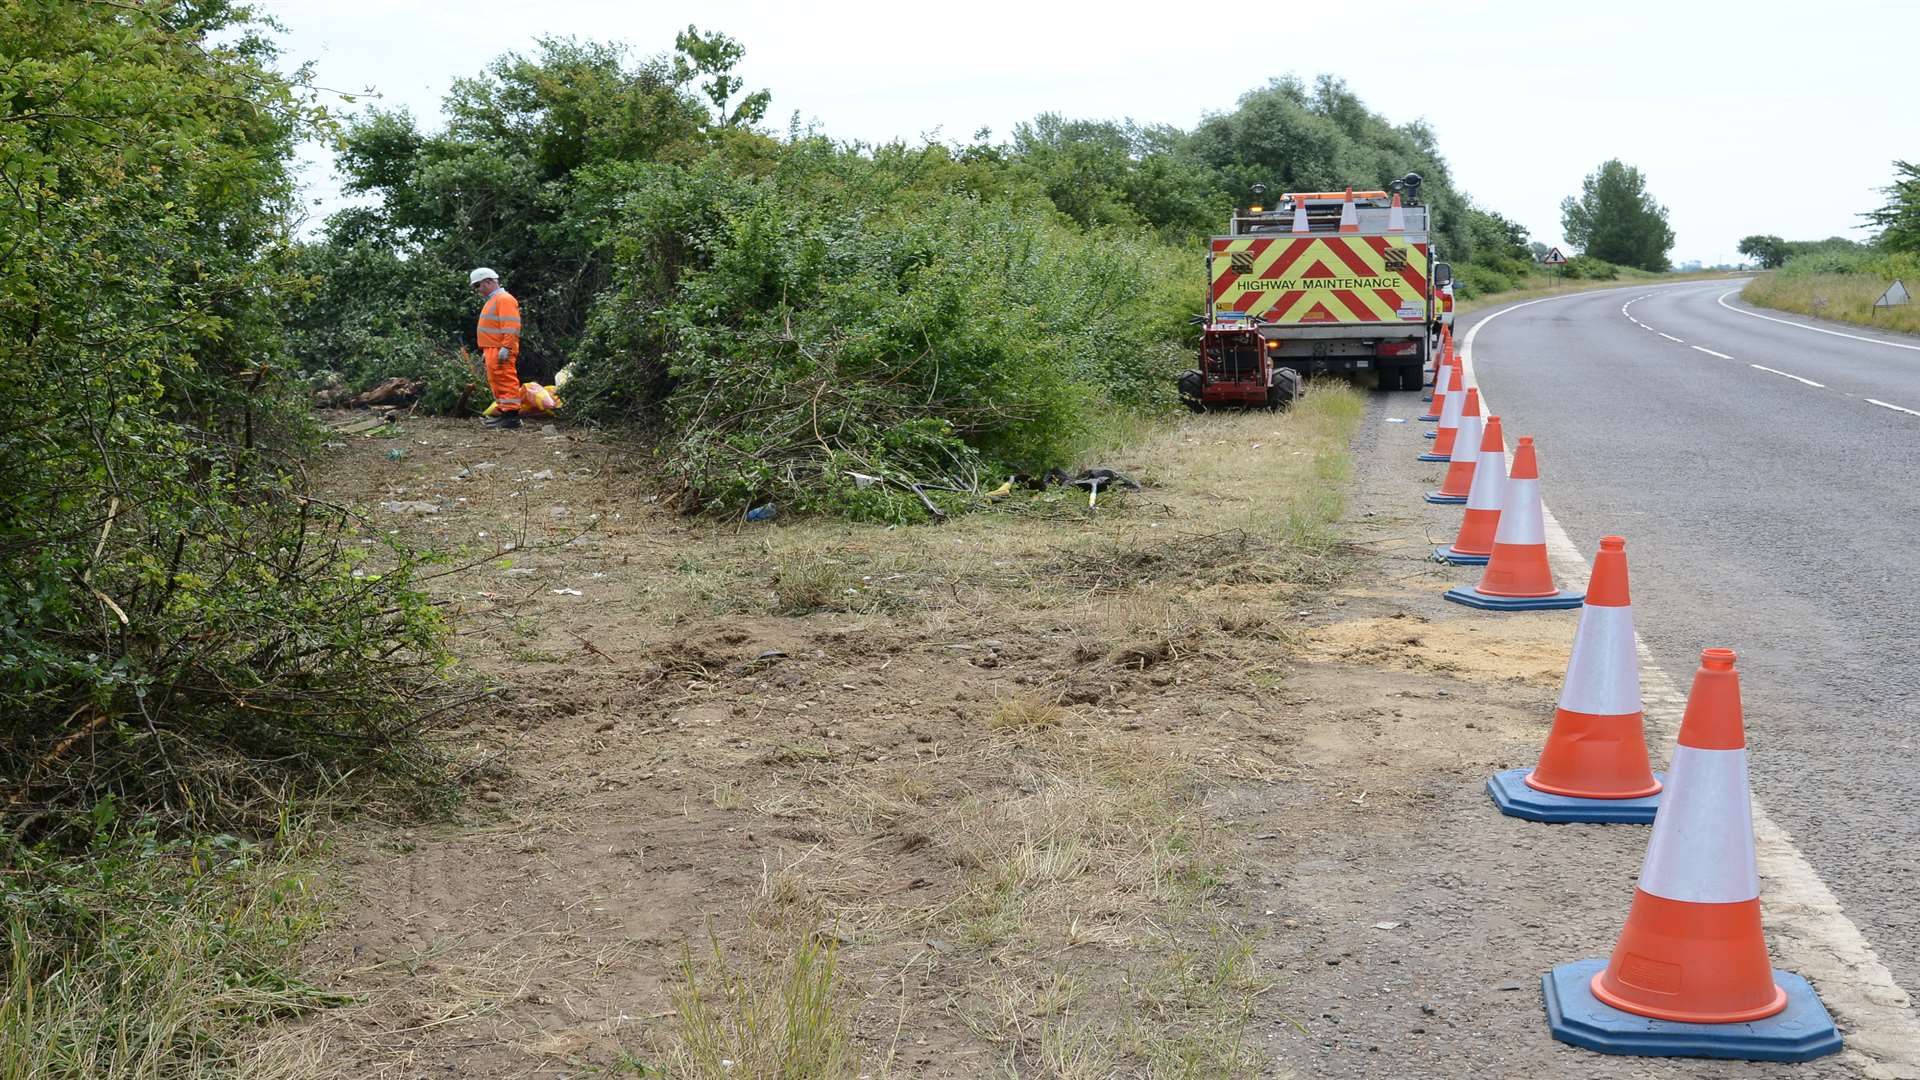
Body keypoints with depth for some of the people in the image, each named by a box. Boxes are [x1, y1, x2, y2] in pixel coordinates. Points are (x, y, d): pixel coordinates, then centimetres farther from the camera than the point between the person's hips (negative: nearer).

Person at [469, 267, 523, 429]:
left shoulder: (504, 299, -10)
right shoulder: (492, 300, 23)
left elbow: (511, 327, -19)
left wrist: (506, 348, -24)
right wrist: (485, 352, 26)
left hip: (501, 351, -11)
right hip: (492, 351, 11)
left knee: (506, 382, -12)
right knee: (496, 383, 13)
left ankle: (512, 415, -13)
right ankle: (502, 411, 18)